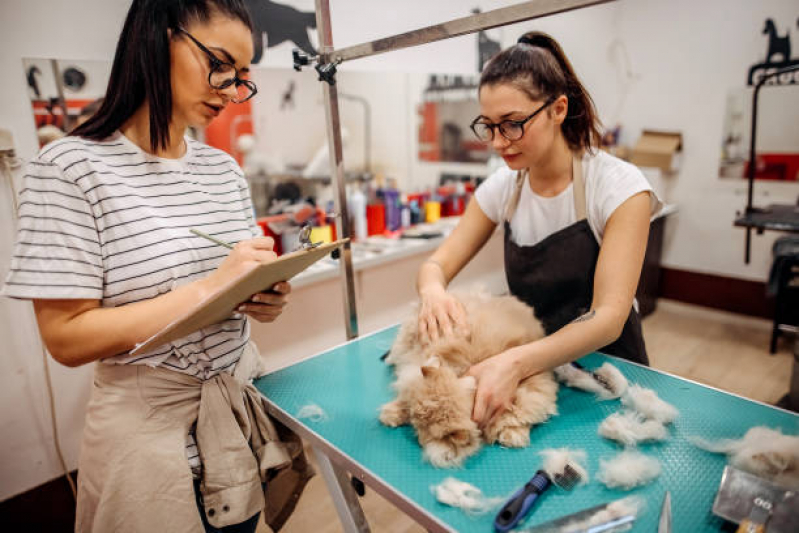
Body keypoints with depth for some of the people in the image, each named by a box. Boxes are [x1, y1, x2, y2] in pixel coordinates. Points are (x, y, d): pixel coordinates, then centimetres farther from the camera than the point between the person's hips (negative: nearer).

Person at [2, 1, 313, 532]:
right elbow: (67, 338, -16)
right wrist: (209, 287, -25)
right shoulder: (71, 166, -13)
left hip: (238, 406, 6)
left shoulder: (226, 170, 4)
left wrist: (265, 300, -12)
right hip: (150, 424, -5)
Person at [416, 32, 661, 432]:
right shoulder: (501, 188, -3)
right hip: (532, 370, 4)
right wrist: (432, 290, -28)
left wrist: (516, 363, -39)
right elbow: (437, 264, -4)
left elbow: (608, 317, -23)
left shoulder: (618, 186, -16)